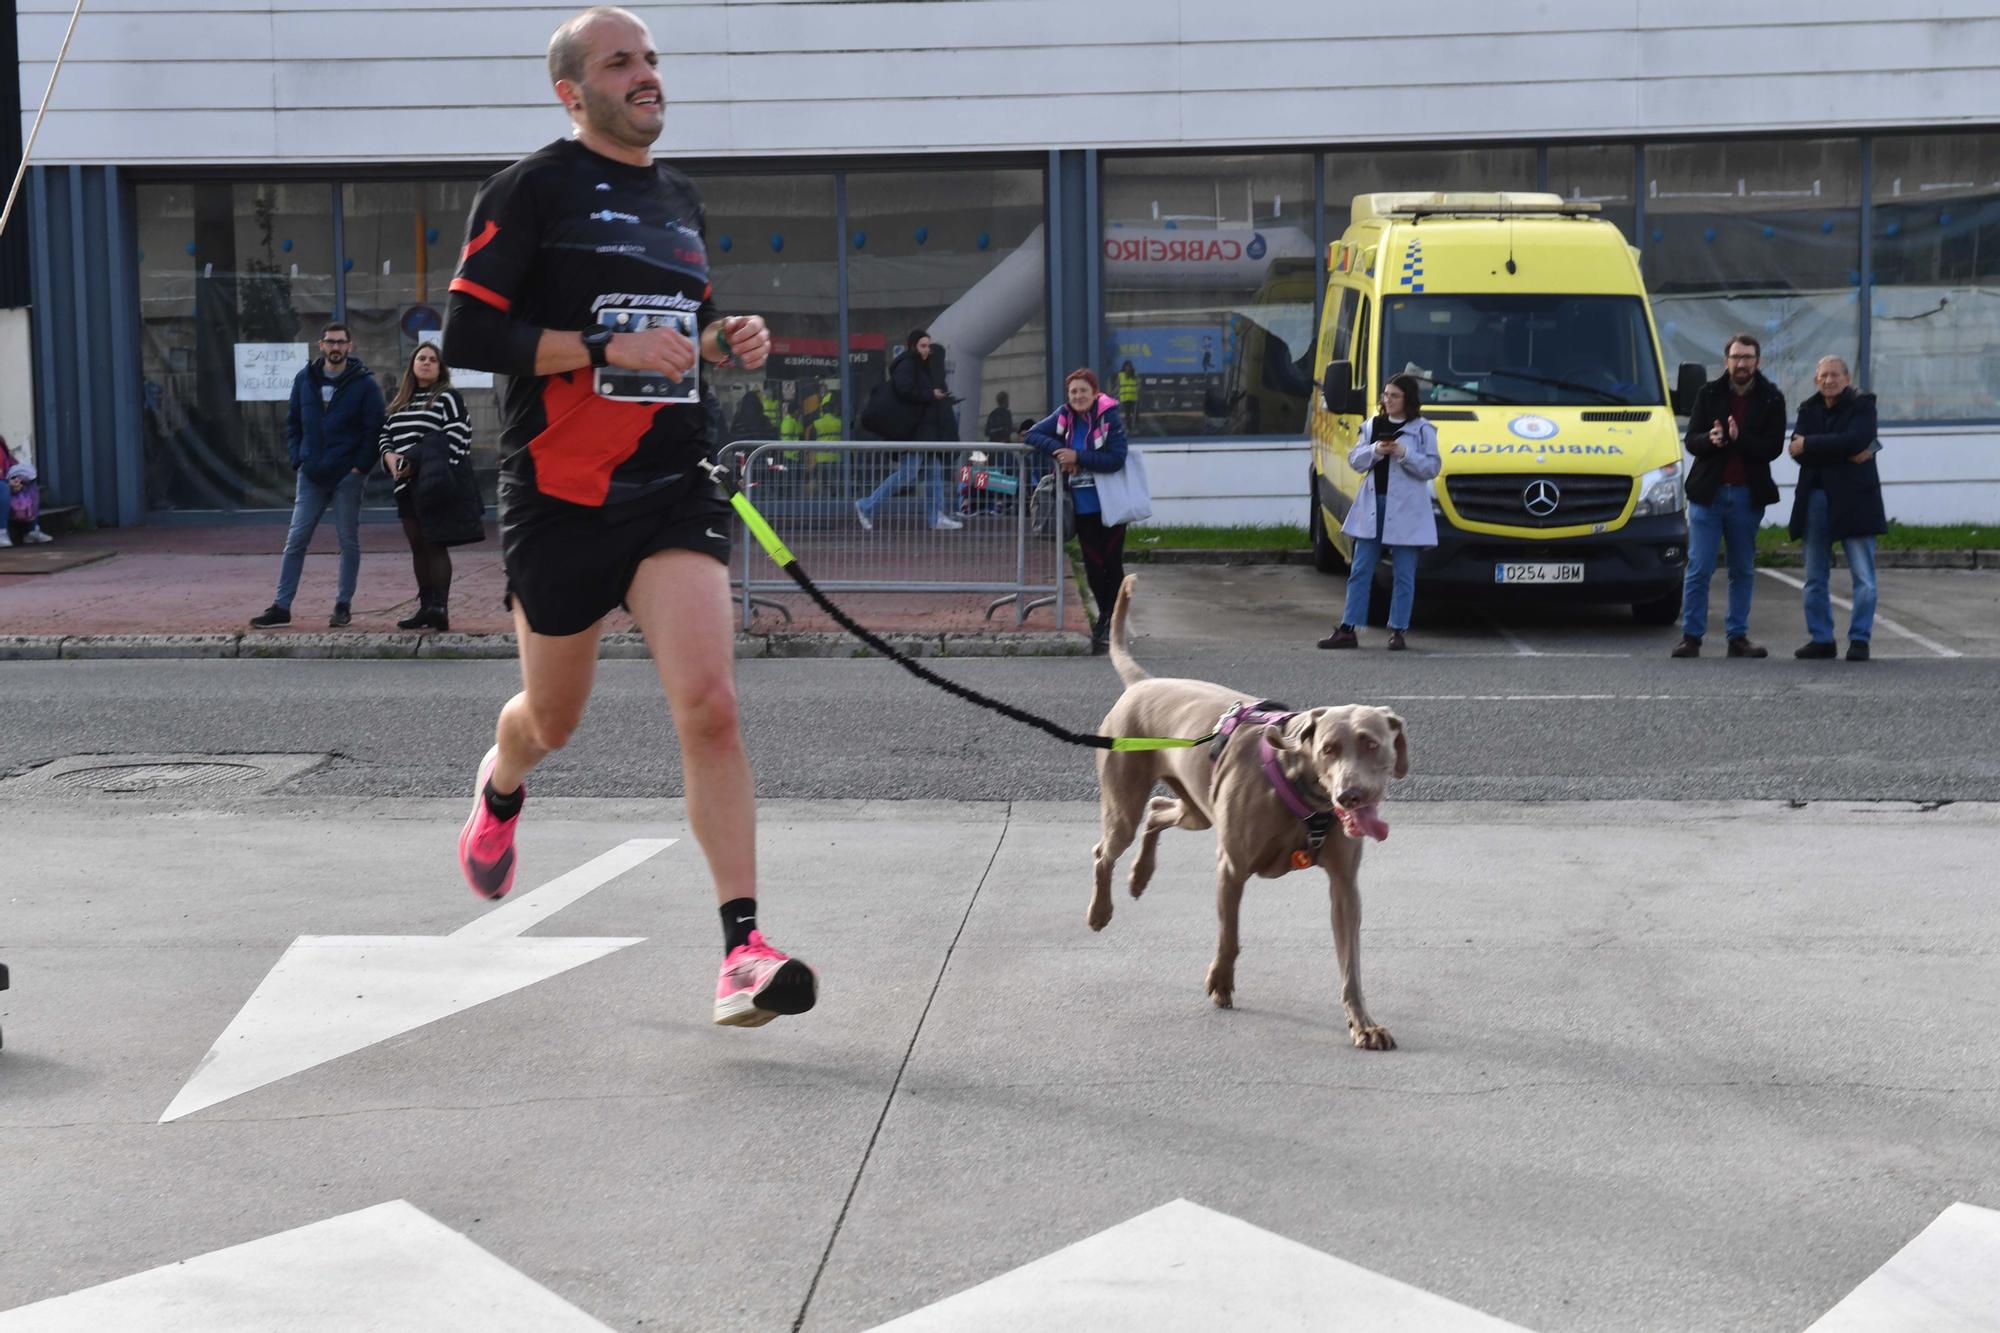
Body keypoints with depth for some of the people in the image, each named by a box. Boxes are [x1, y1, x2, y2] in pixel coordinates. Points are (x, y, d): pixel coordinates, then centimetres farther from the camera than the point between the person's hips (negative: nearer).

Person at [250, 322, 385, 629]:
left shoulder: (364, 384, -3)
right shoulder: (305, 379, 8)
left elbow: (374, 430, -5)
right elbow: (292, 423, 13)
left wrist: (360, 467, -12)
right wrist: (297, 459, 2)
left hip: (347, 476, -3)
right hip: (311, 476, 3)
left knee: (349, 542, 4)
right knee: (295, 541, 2)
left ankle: (344, 605, 14)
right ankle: (281, 606, 5)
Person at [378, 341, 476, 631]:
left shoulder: (448, 398, -2)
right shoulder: (400, 402, 20)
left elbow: (455, 438, -11)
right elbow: (386, 435, 21)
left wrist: (417, 463, -16)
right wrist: (390, 456, -3)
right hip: (407, 486, 7)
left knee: (435, 545, -12)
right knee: (418, 548, 8)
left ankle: (439, 607, -16)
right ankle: (425, 607, 12)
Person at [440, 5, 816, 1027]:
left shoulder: (680, 199, 15)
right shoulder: (531, 189, -5)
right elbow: (466, 336, -12)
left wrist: (727, 341, 6)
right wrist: (606, 349, -19)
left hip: (675, 490, 3)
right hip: (558, 495, -3)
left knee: (708, 705, -15)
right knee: (554, 719, 14)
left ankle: (743, 951, -16)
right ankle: (501, 789, 53)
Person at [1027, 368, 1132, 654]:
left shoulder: (1110, 417, -11)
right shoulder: (1064, 416, 3)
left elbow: (1116, 459, -18)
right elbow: (1033, 434, 5)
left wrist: (1077, 457, -20)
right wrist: (1058, 450, -12)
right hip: (1083, 507, 4)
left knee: (1112, 564, -1)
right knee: (1093, 565, 9)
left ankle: (1111, 623, 9)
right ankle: (1105, 615, 27)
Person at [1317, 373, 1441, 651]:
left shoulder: (1422, 430, -1)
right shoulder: (1372, 427, 12)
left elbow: (1432, 467, -6)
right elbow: (1355, 460, 8)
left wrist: (1404, 454, -18)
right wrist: (1375, 451, -10)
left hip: (1406, 508, -4)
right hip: (1372, 504, 4)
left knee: (1403, 573, 1)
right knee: (1360, 569, 4)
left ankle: (1399, 630, 9)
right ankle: (1348, 630, 6)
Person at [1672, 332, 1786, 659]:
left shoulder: (1771, 399, 3)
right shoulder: (1709, 393, 5)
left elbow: (1773, 447, -5)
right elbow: (1691, 441, 2)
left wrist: (1739, 438, -21)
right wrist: (1710, 440, -20)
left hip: (1747, 494, 1)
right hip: (1707, 493, -1)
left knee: (1743, 571, 7)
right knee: (1699, 569, -4)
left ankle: (1738, 637, 13)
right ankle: (1691, 637, 0)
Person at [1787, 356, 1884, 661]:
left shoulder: (1862, 405, 0)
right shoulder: (1809, 409, 12)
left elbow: (1855, 439, -18)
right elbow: (1797, 449, -3)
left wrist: (1809, 445, -12)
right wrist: (1845, 454, -15)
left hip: (1853, 499, -4)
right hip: (1816, 499, 4)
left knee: (1863, 576, -4)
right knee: (1815, 577, 8)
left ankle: (1859, 639, 1)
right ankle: (1820, 639, 15)